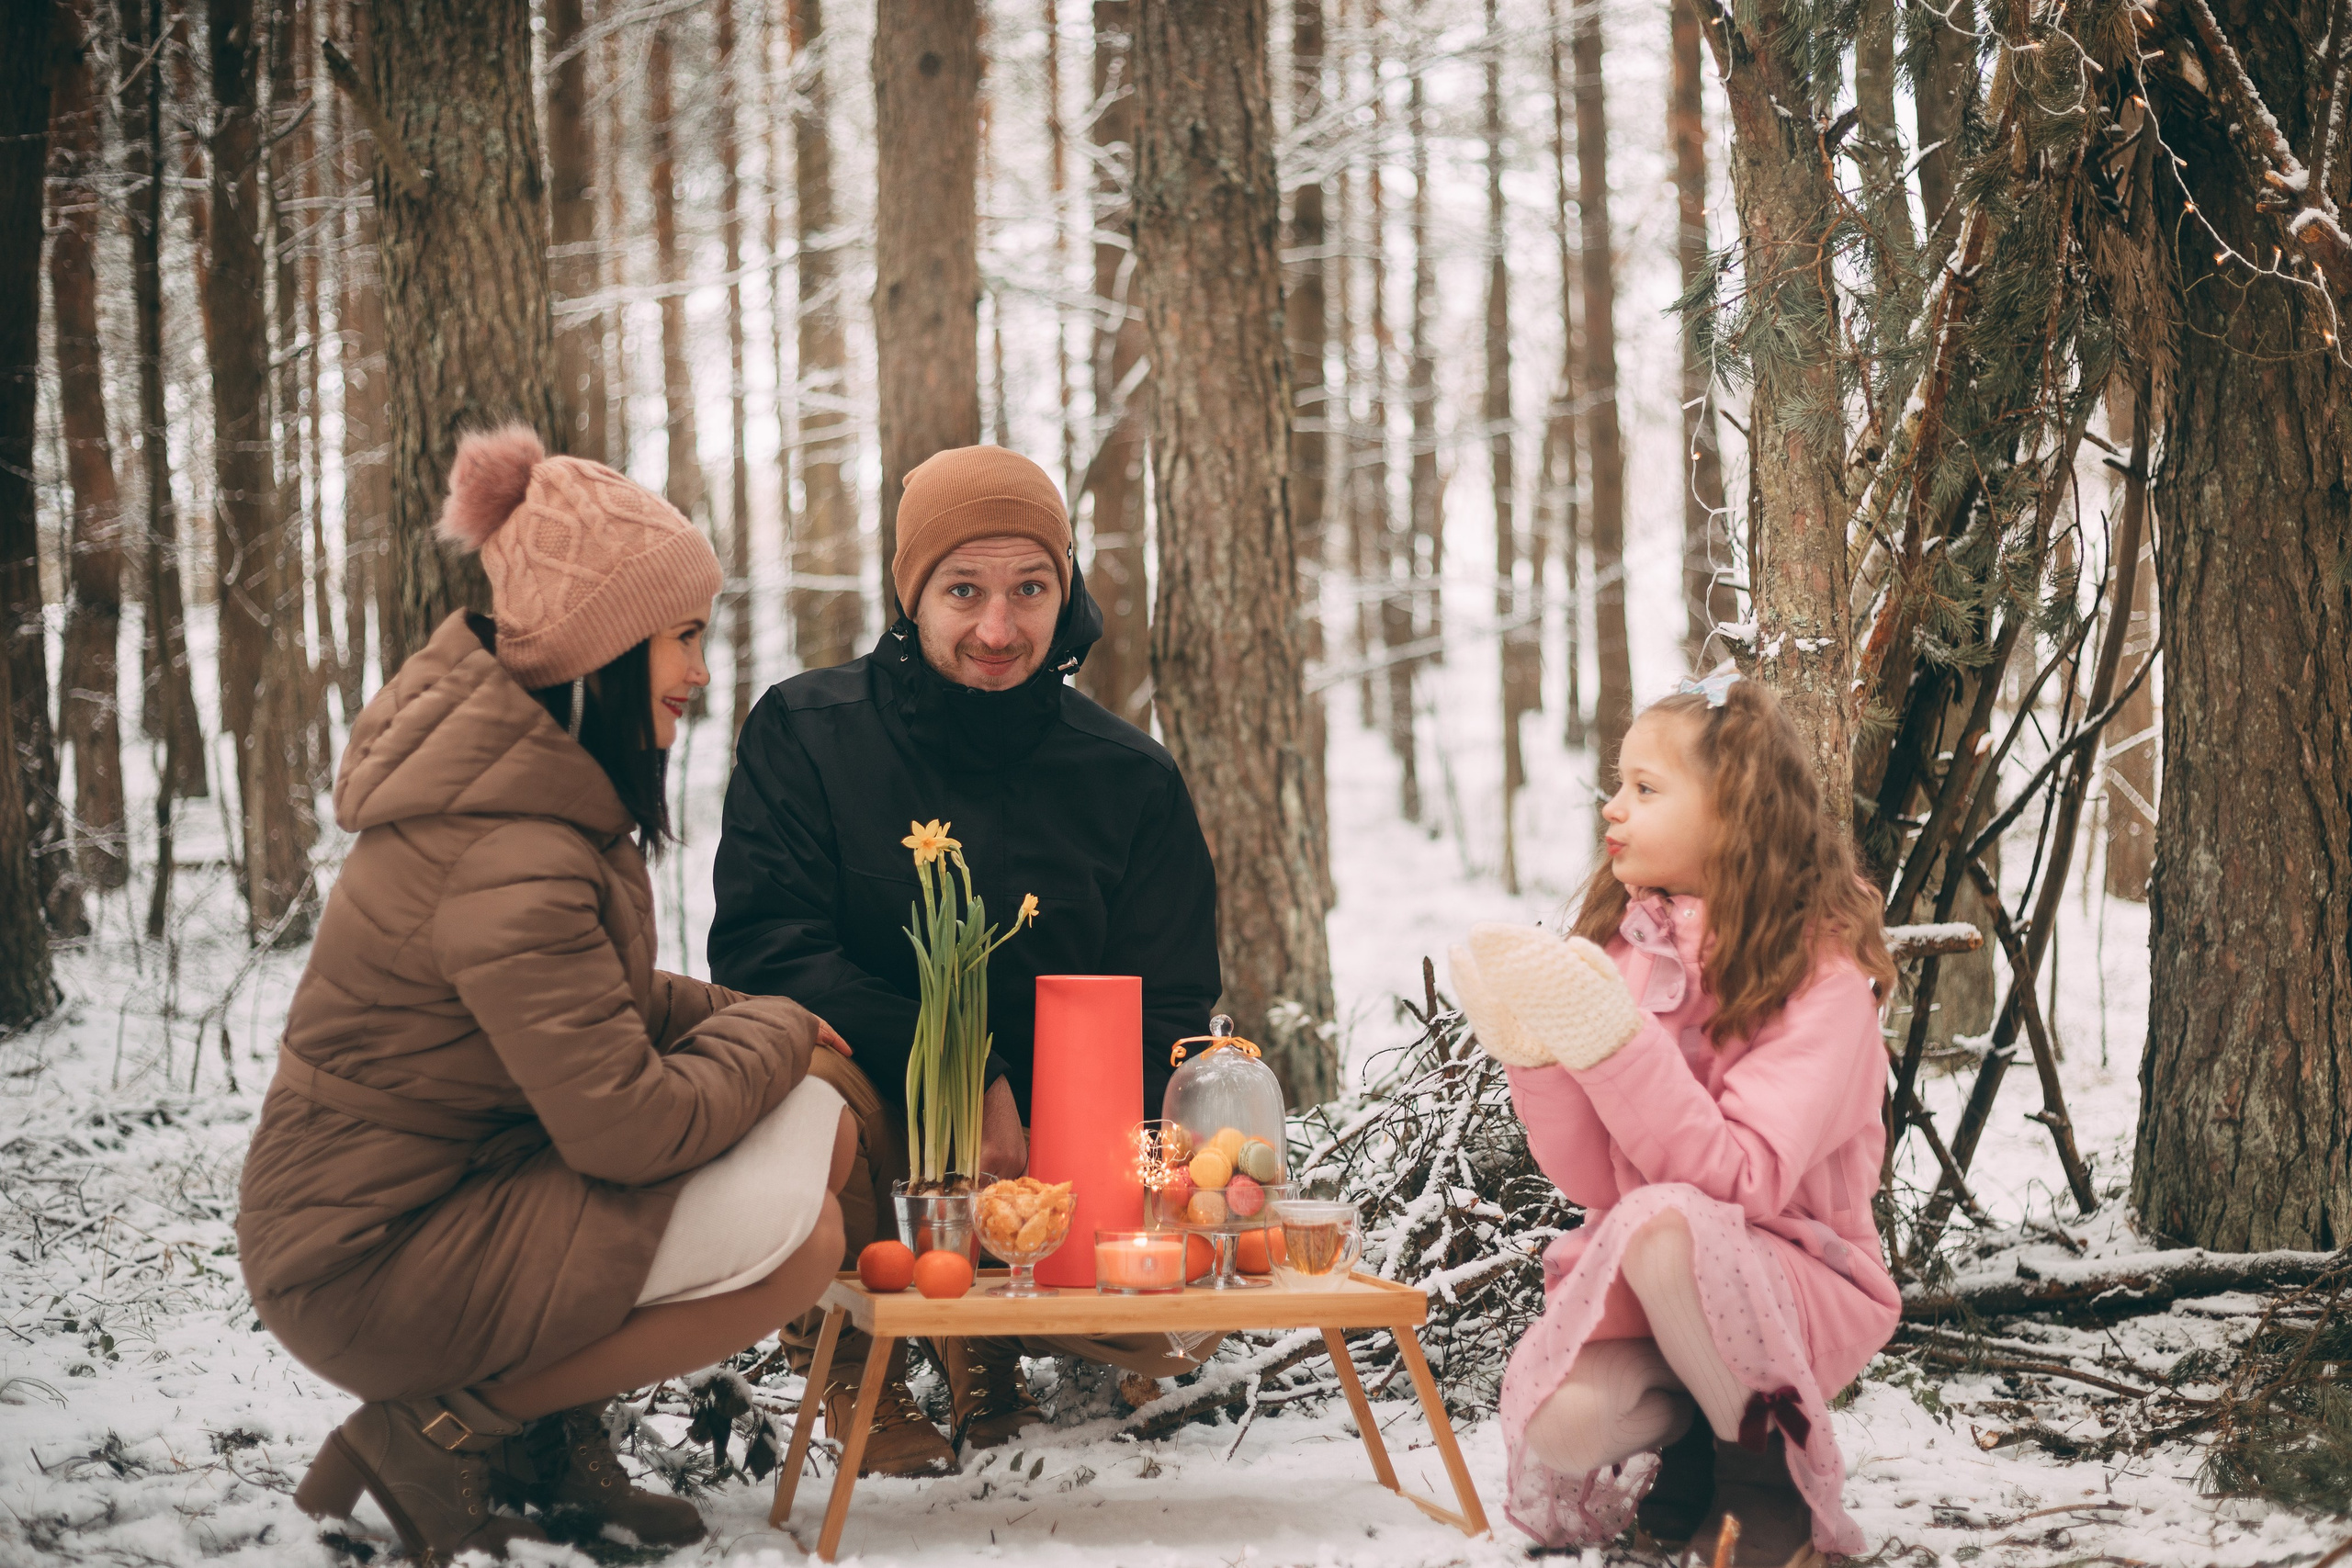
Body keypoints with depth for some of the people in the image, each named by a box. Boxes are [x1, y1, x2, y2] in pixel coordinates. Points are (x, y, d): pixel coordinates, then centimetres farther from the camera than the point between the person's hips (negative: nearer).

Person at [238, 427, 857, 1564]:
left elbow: (593, 1000, 19)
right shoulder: (509, 857, -26)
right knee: (796, 1237, -22)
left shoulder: (530, 775, 6)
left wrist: (741, 1017, 1)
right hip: (371, 1269, -10)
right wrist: (772, 1032, -8)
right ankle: (444, 1431, -7)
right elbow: (627, 1126, -27)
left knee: (818, 1130, 1)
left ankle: (552, 1434, 8)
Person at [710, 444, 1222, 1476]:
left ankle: (990, 1342, 18)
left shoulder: (1132, 782, -1)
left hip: (1044, 1132, 2)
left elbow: (1165, 1015, 1)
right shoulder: (806, 733, -8)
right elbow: (764, 951, -16)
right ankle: (849, 1361, -5)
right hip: (868, 1093, -2)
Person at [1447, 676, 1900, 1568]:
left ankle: (1770, 1462, -11)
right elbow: (1589, 1180, -1)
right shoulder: (1620, 948, 2)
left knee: (1662, 1221, -36)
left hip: (1794, 1284, -4)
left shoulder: (1821, 975, -14)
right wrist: (1536, 1053, -18)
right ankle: (1692, 1424, 8)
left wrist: (1612, 1040, -32)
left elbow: (1742, 1182, -26)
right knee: (1556, 1423, -27)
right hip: (1642, 1281, 4)